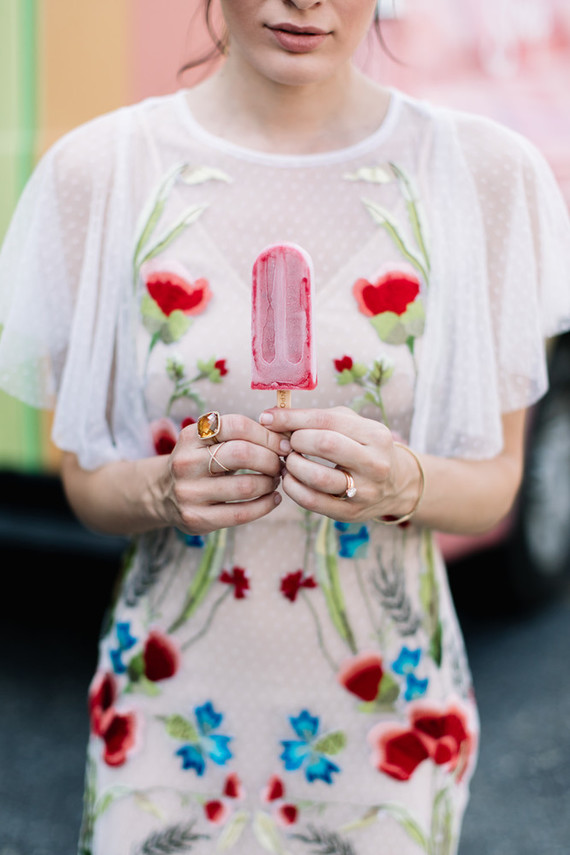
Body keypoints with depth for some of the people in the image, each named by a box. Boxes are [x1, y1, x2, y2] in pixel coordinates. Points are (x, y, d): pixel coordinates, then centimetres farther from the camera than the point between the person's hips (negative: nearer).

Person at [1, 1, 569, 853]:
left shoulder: (487, 173, -8)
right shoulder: (99, 169, -6)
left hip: (384, 720, 0)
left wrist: (402, 484, -22)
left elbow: (495, 483, -1)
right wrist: (168, 488, -21)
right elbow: (85, 480, 0)